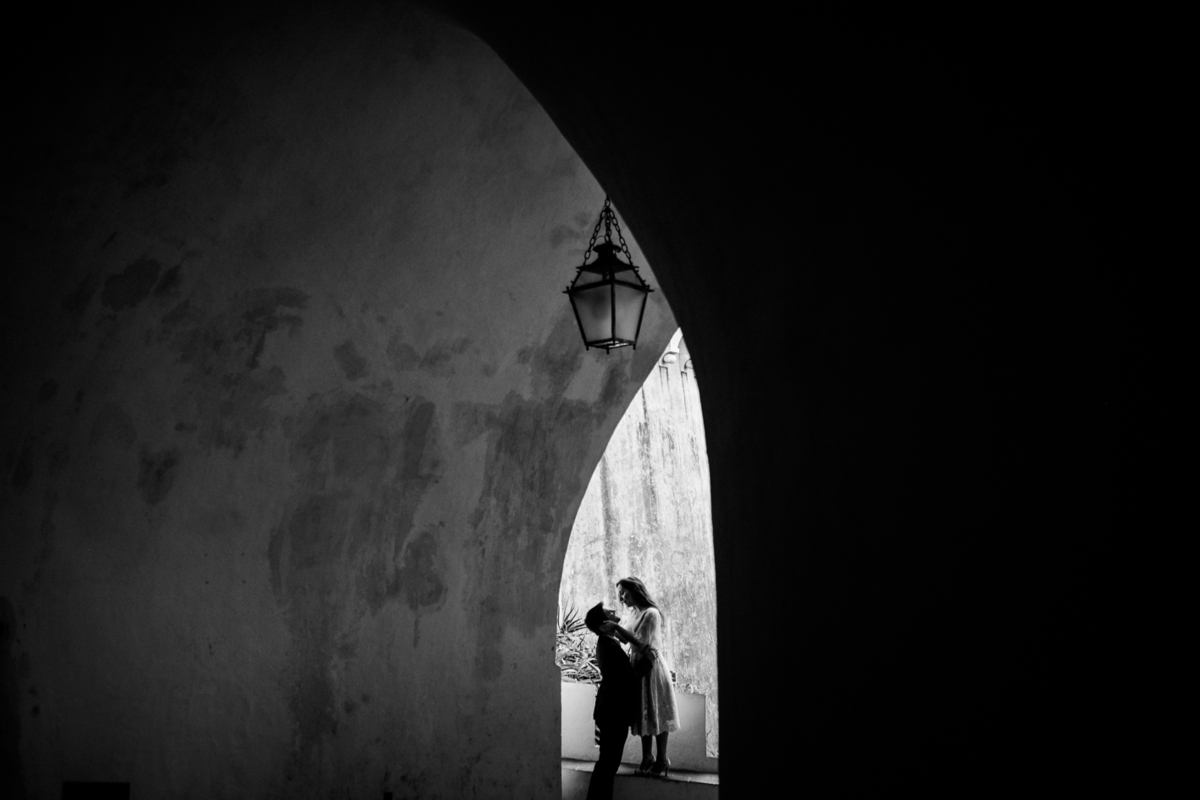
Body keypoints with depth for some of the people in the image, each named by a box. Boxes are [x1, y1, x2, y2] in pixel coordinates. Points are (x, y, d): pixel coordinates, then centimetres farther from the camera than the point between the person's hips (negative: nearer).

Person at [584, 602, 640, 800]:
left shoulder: (605, 643, 11)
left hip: (610, 709, 10)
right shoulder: (610, 647, -21)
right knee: (609, 761, -4)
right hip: (615, 710, -10)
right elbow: (629, 678, -20)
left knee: (608, 760, 15)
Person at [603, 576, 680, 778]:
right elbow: (625, 639, 4)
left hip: (652, 667, -8)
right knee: (643, 713, 10)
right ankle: (647, 758, 17)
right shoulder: (634, 614, 10)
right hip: (637, 667, 8)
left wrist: (616, 627, -23)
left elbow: (641, 643, -21)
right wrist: (611, 627, -11)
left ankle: (662, 760, 6)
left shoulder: (651, 614, -15)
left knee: (656, 713, -1)